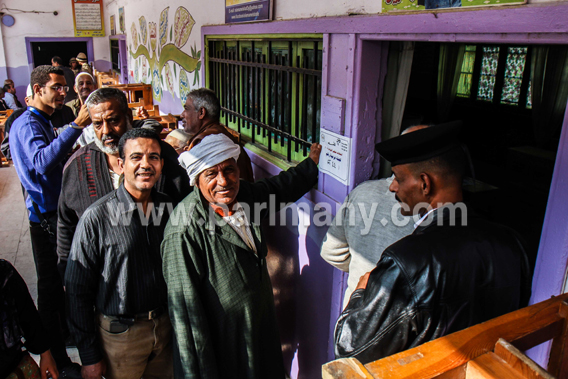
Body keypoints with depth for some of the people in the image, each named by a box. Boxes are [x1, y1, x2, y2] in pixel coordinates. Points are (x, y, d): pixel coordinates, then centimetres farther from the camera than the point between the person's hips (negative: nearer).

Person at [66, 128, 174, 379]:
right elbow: (78, 290, -9)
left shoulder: (171, 208, -3)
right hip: (119, 332, -3)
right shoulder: (97, 217, -15)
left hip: (167, 326, 4)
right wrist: (89, 356, -7)